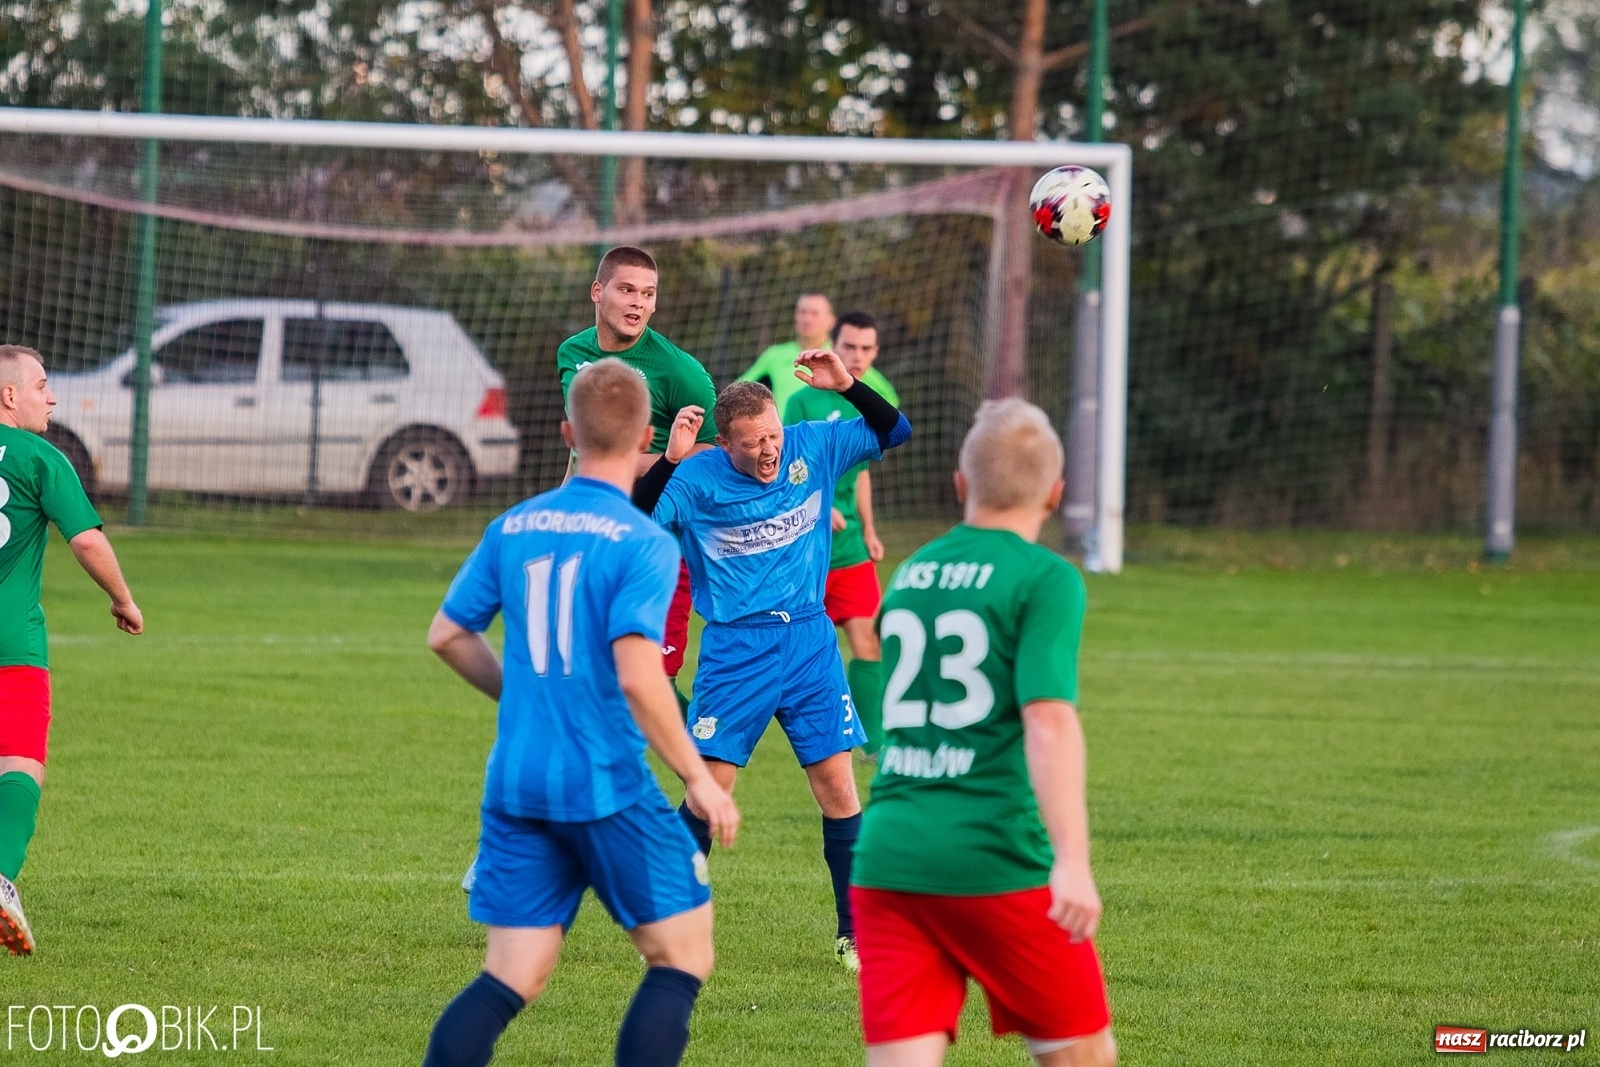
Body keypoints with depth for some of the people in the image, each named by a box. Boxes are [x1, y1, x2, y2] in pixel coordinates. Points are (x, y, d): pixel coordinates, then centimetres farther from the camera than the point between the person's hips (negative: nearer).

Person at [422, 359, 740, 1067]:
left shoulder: (512, 528, 7)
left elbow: (447, 635, 15)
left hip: (515, 785, 6)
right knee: (682, 957, 8)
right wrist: (698, 779, -12)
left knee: (512, 978, 8)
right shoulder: (643, 544, -11)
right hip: (607, 786, -6)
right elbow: (637, 673, -21)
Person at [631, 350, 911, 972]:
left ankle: (855, 933, 10)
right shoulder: (698, 479, -10)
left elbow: (894, 431, 8)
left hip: (810, 640, 3)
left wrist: (846, 385, -8)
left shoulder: (814, 448, 0)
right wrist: (668, 459, -28)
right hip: (735, 647, -3)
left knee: (837, 785, 0)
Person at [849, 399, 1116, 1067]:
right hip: (993, 861, -5)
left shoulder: (910, 573, 15)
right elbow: (1049, 719, -18)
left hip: (889, 855, 5)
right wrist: (1072, 859, -24)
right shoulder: (1045, 579, -5)